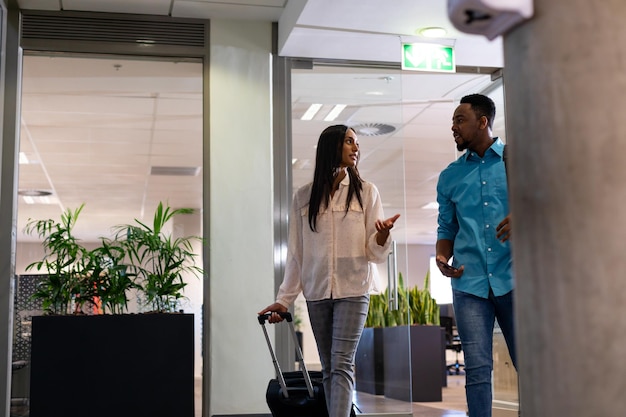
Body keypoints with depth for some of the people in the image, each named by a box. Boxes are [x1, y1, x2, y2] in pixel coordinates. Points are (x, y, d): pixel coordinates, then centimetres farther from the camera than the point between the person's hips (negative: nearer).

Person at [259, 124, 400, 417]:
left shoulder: (366, 192, 3)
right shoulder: (304, 197, 7)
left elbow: (375, 254, 0)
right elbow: (296, 252, 9)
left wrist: (383, 233, -22)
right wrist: (284, 298, 5)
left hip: (353, 290, -2)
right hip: (316, 292, 2)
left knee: (342, 364, -11)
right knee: (328, 368, 6)